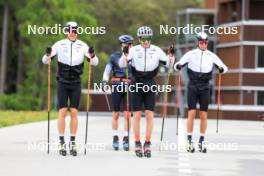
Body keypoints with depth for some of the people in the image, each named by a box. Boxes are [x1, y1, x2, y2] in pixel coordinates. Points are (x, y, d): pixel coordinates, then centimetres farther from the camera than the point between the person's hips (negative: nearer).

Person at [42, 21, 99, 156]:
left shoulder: (82, 46, 2)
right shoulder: (59, 44, 0)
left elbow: (95, 62, -1)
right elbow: (45, 60, -1)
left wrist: (92, 55, -22)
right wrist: (48, 55, -23)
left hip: (76, 83, 1)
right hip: (62, 82, -1)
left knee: (74, 112, 1)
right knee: (62, 111, -4)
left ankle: (73, 143, 7)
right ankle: (61, 143, 1)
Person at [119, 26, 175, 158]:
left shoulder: (156, 50, 2)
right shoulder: (134, 50, -3)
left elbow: (167, 63, 3)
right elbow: (121, 64, -11)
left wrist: (171, 56, -17)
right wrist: (125, 56, -31)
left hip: (150, 85, 1)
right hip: (136, 84, -1)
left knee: (149, 115, -2)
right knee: (137, 115, 0)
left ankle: (147, 144, 5)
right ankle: (137, 144, 8)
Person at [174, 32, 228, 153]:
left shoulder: (211, 56, 8)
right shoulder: (190, 54, 3)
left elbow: (224, 68, 8)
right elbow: (177, 65, -1)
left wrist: (221, 69, -16)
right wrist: (178, 66, -25)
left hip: (205, 87, 2)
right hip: (192, 85, -2)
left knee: (203, 115, 2)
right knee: (191, 113, -7)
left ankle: (202, 141, 11)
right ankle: (189, 140, -1)